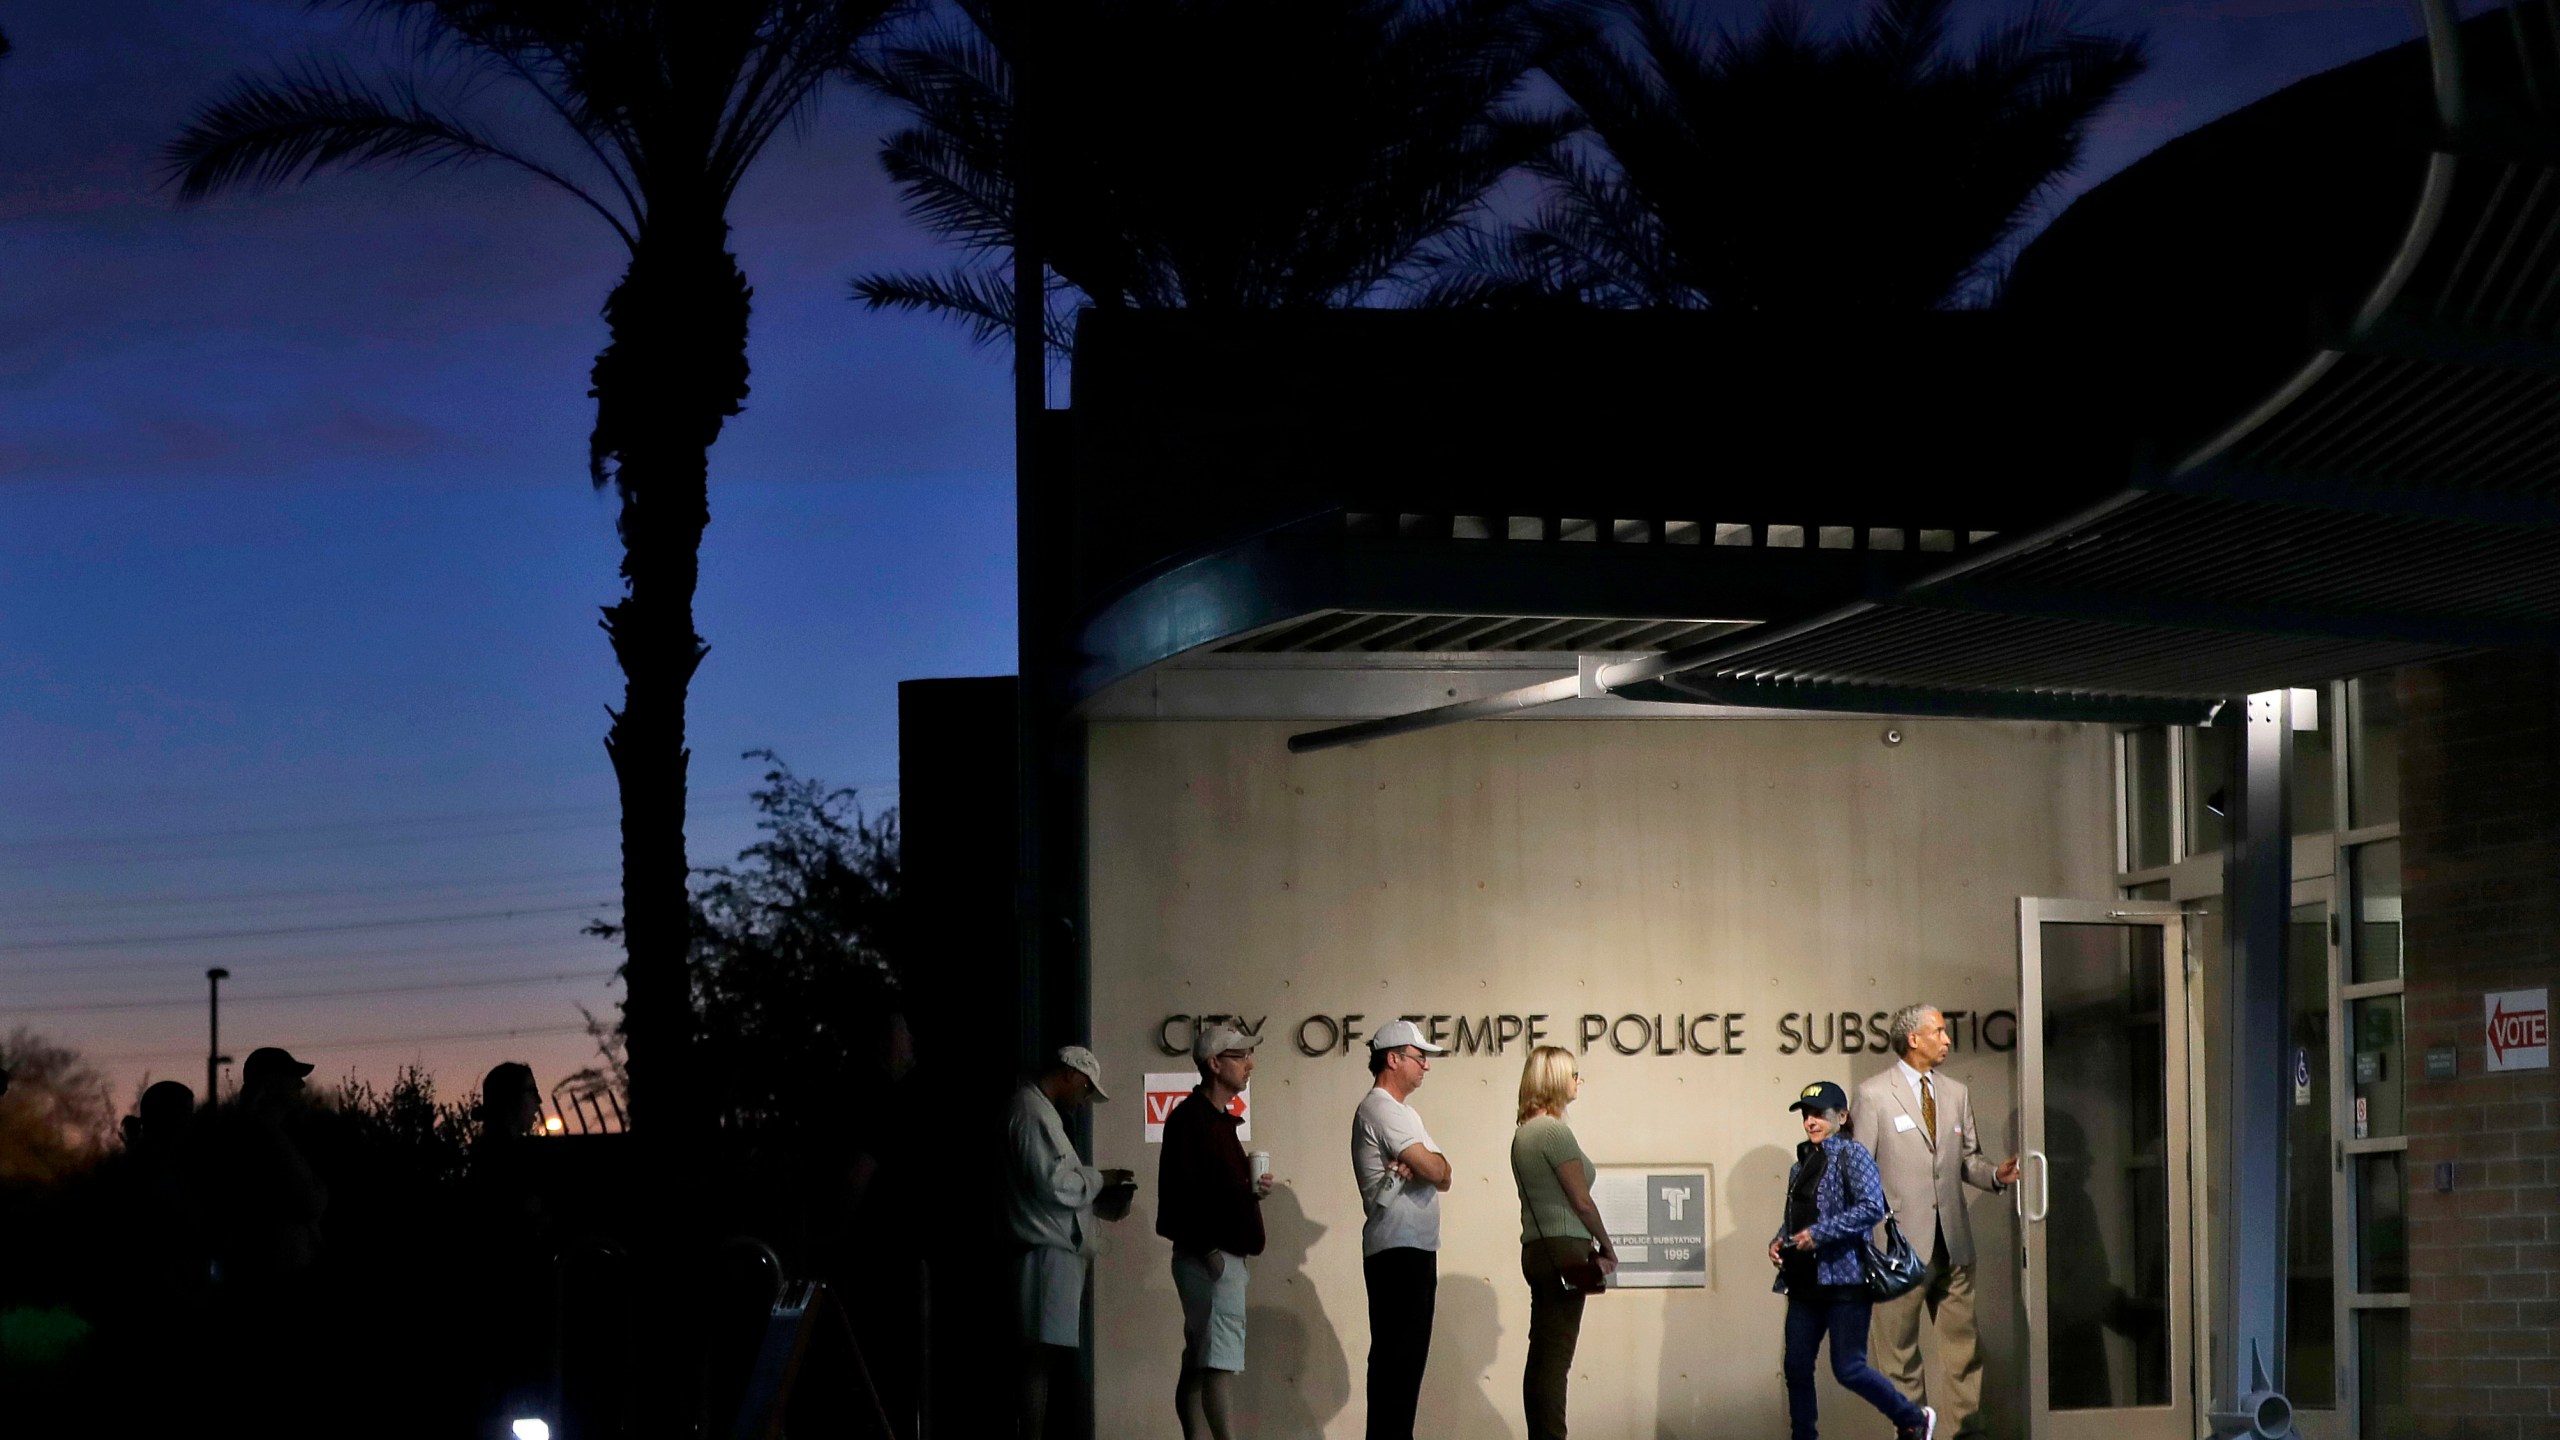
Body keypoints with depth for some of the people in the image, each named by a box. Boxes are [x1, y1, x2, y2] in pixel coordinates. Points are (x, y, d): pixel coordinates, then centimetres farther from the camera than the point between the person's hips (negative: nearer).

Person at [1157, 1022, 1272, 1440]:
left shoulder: (1222, 1120, 18)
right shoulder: (1190, 1117, -12)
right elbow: (1182, 1188, -19)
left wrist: (1253, 1187, 6)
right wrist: (1208, 1249, -23)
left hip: (1224, 1254, 10)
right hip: (1209, 1256, -10)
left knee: (1198, 1364, 10)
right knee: (1220, 1359, -14)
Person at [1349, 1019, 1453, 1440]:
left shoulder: (1403, 1113, 22)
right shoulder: (1381, 1110, -11)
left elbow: (1441, 1176, 11)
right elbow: (1436, 1171, -19)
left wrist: (1418, 1167, -9)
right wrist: (1429, 1165, 2)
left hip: (1416, 1249, 10)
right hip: (1398, 1251, -10)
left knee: (1407, 1357, 11)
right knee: (1396, 1357, -11)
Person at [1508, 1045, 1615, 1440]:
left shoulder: (1523, 1132, 14)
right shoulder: (1555, 1131, -13)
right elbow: (1581, 1200, -13)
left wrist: (1589, 1246, 10)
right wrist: (1607, 1247, 1)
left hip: (1536, 1249, 9)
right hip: (1563, 1249, -9)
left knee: (1541, 1357, 10)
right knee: (1556, 1358, -8)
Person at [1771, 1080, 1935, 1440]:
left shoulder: (1851, 1154, -5)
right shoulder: (1801, 1164, 17)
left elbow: (1873, 1207, -18)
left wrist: (1819, 1233, -21)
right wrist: (1777, 1241, 5)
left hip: (1844, 1279, -8)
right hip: (1805, 1282, 8)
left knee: (1848, 1369, -7)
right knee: (1797, 1368, 5)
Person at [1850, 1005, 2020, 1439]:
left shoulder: (1956, 1093, 13)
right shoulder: (1873, 1094, -3)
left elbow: (1967, 1158, 17)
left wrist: (1995, 1174, -5)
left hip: (1953, 1243, 5)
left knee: (1963, 1344, 6)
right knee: (1899, 1350, 3)